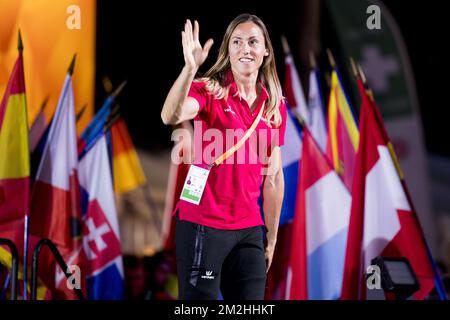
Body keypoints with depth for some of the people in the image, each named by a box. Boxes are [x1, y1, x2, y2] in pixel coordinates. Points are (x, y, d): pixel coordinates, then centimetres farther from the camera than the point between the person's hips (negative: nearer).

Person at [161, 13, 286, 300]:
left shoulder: (275, 105, 8)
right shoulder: (209, 90, -6)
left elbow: (273, 177, 13)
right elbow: (171, 116, -28)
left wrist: (271, 238, 14)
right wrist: (190, 68, -42)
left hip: (249, 230, 5)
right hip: (203, 225, -5)